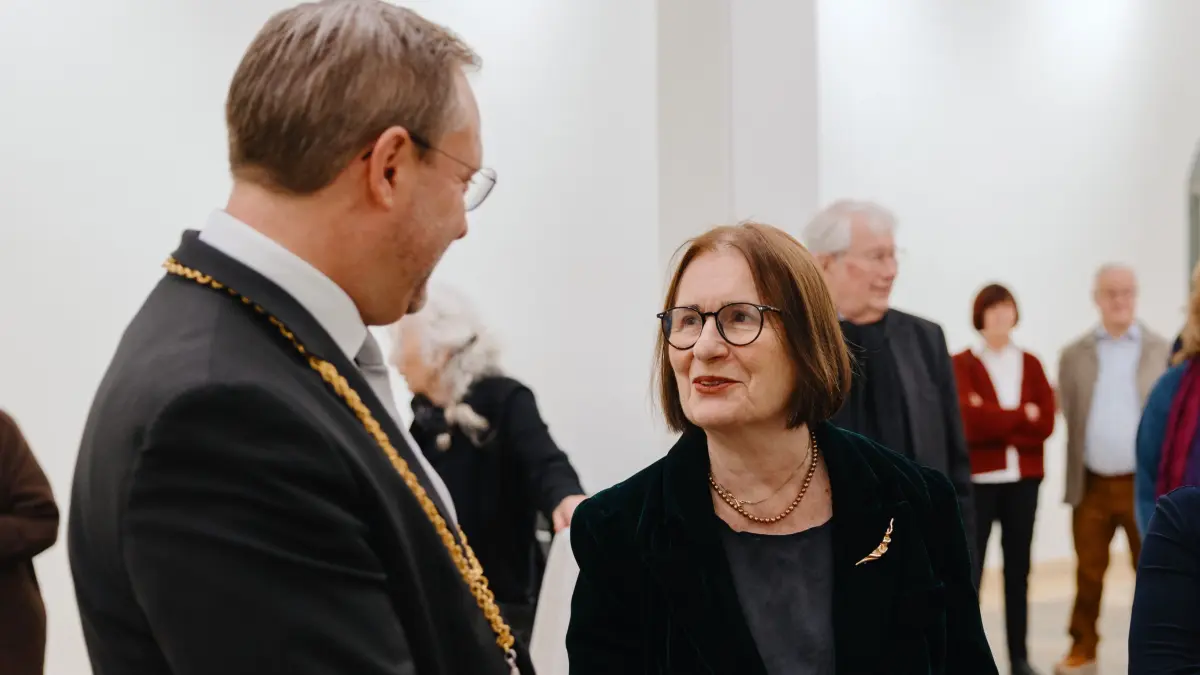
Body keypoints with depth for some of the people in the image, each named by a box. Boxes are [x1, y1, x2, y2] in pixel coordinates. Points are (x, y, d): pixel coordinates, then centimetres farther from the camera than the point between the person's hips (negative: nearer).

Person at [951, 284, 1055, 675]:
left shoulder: (1030, 364, 9)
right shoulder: (962, 364, -2)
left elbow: (1046, 423, -2)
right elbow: (969, 422, -15)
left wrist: (994, 421, -11)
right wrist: (1022, 416, -10)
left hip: (1023, 479, 4)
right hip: (979, 479, -4)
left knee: (1019, 568, 10)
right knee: (969, 569, -8)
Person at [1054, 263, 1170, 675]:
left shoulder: (1164, 352, 2)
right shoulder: (1074, 355, 5)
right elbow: (1068, 417, 4)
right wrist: (1072, 481, -1)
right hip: (1091, 484, 1)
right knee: (1088, 574, 10)